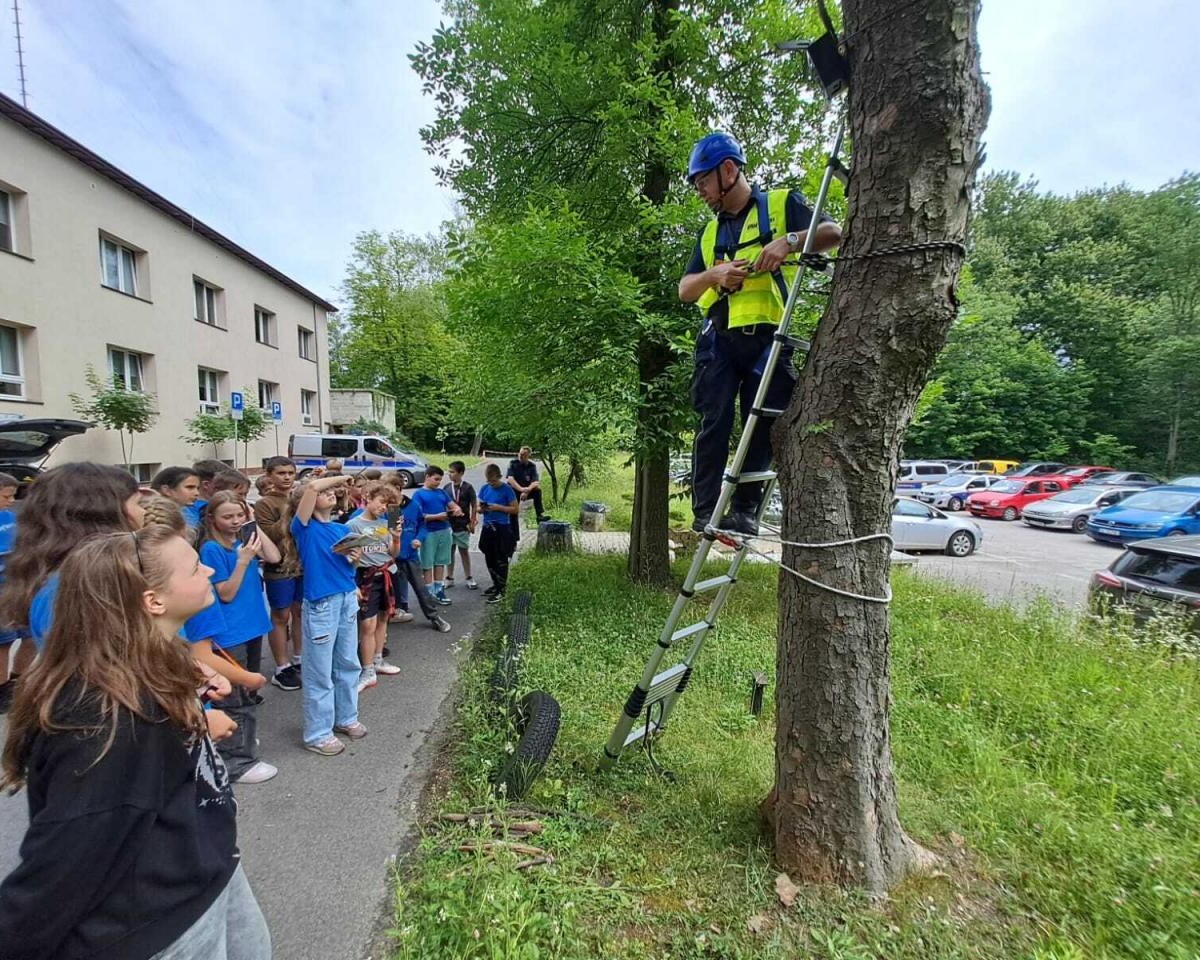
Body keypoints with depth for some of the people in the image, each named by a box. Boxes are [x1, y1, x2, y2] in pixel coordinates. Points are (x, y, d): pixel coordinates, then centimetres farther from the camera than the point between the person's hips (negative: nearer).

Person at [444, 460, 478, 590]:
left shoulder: (468, 487, -7)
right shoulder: (446, 487, 1)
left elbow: (474, 506, -4)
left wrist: (472, 522, -7)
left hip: (463, 525, -2)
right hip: (448, 524, 3)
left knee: (464, 550, 7)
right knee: (449, 550, 9)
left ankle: (469, 578, 18)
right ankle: (449, 578, 20)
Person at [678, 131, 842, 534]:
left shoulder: (782, 203, 11)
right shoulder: (710, 232, 25)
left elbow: (832, 232, -3)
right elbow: (685, 290, 17)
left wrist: (789, 241, -21)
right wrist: (715, 274, -3)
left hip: (767, 337, -3)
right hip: (719, 340, 3)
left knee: (762, 427, -2)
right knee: (714, 424, -7)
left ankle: (745, 509, 6)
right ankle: (705, 511, -5)